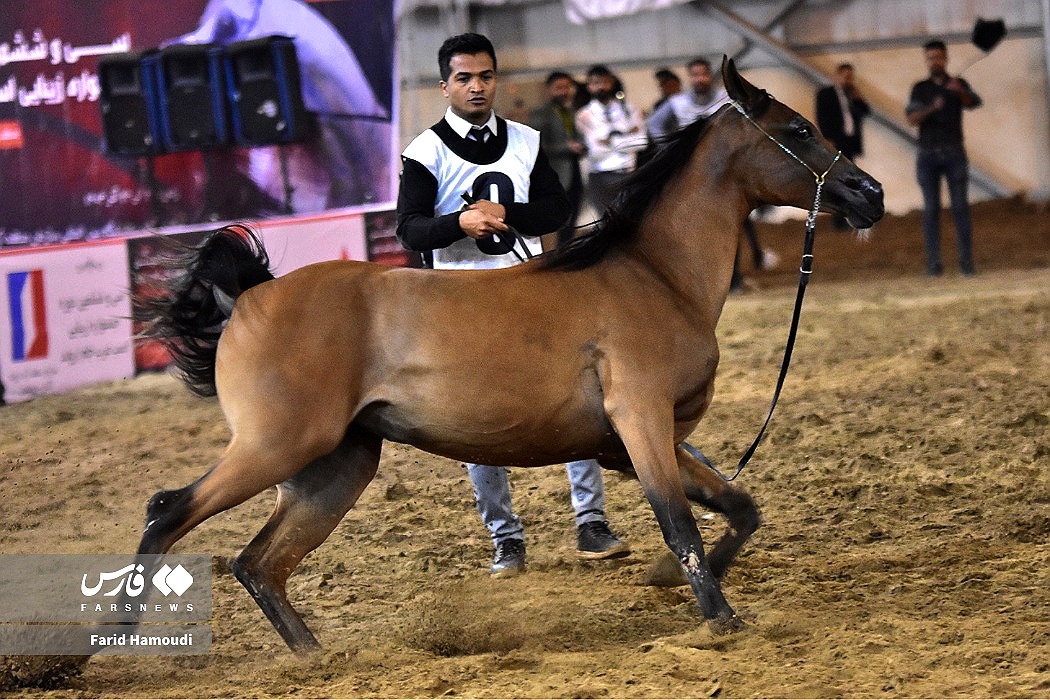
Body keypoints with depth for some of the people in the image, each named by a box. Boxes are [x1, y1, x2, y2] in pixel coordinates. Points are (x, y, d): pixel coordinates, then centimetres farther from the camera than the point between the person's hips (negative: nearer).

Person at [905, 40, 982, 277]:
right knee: (931, 208, -3)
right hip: (928, 156, 0)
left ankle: (966, 261, -3)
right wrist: (931, 108, -28)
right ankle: (934, 263, -1)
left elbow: (973, 103, -17)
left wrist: (959, 91, -40)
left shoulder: (959, 85, 5)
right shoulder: (920, 88, 6)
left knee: (960, 206, -5)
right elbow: (911, 119, -8)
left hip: (954, 154, 0)